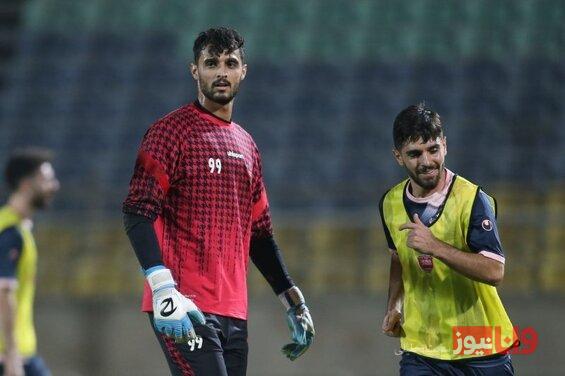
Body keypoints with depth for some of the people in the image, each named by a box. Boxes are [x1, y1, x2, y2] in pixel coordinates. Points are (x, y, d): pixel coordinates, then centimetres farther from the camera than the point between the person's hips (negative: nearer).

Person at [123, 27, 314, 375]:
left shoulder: (246, 145, 20)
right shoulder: (172, 131, -3)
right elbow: (138, 213, -12)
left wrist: (293, 300, 23)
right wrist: (163, 289, -25)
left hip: (234, 313, 7)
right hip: (186, 310, -7)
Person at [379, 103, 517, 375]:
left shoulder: (472, 200, -15)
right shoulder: (390, 203, 4)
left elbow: (494, 271, -25)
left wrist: (435, 246, -32)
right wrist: (394, 305, 9)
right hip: (419, 350, 4)